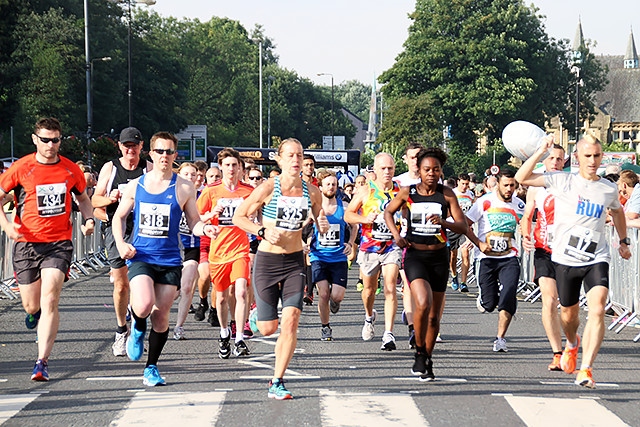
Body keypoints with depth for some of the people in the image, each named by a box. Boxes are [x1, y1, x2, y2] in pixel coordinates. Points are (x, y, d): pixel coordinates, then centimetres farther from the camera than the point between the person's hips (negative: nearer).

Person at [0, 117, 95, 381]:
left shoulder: (71, 170, 4)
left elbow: (83, 198, 22)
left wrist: (88, 219, 2)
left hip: (59, 244, 0)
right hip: (26, 243, 1)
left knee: (49, 302, -16)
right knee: (31, 305, 9)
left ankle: (42, 362, -16)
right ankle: (34, 312, 50)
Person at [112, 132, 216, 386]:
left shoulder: (184, 188, 2)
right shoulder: (135, 186, 5)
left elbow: (193, 222, 6)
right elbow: (119, 216, 17)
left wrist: (205, 229, -17)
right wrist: (120, 243, 1)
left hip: (170, 260, 0)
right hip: (140, 257, 0)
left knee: (160, 316, 3)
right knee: (143, 305, -24)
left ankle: (152, 368, 20)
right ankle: (138, 328, 12)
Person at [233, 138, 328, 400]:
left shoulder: (312, 192, 0)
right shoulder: (268, 188, -10)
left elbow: (320, 225, 15)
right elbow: (239, 217, -2)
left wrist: (323, 226, -8)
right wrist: (263, 232, -16)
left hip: (295, 262, 2)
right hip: (267, 261, -2)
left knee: (290, 321, -13)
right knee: (268, 329, 2)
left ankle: (277, 383, -2)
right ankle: (256, 313, 41)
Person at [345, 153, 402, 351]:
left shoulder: (400, 191, 2)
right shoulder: (365, 191, 0)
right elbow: (348, 215, 3)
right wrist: (364, 219, -15)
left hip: (392, 246, -1)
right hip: (369, 246, 1)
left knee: (390, 288, -15)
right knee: (369, 289, 13)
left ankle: (389, 334, -17)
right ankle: (369, 317, 46)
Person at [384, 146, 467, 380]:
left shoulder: (447, 194, -1)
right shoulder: (408, 192, -1)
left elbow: (462, 227, -2)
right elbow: (388, 212, 16)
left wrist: (443, 222, -22)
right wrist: (396, 234, 0)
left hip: (439, 257, 2)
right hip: (415, 255, -2)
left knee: (434, 314, 7)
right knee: (423, 304, -23)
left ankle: (427, 359, 24)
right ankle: (419, 353, -2)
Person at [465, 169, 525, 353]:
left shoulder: (519, 205, 6)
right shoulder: (485, 202, -4)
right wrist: (479, 244, -10)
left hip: (509, 258, 2)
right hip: (487, 257, -2)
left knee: (508, 297, -18)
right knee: (488, 304, -3)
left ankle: (500, 338, -7)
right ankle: (482, 298, 35)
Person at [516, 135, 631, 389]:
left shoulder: (609, 189, 7)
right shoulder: (563, 181, -2)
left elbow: (617, 211, 30)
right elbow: (522, 178, -6)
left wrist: (623, 240, 32)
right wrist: (540, 153, -14)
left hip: (597, 259, 0)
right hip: (565, 258, 0)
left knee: (597, 310, -20)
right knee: (569, 313, 14)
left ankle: (585, 370, -22)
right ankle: (572, 343, 50)